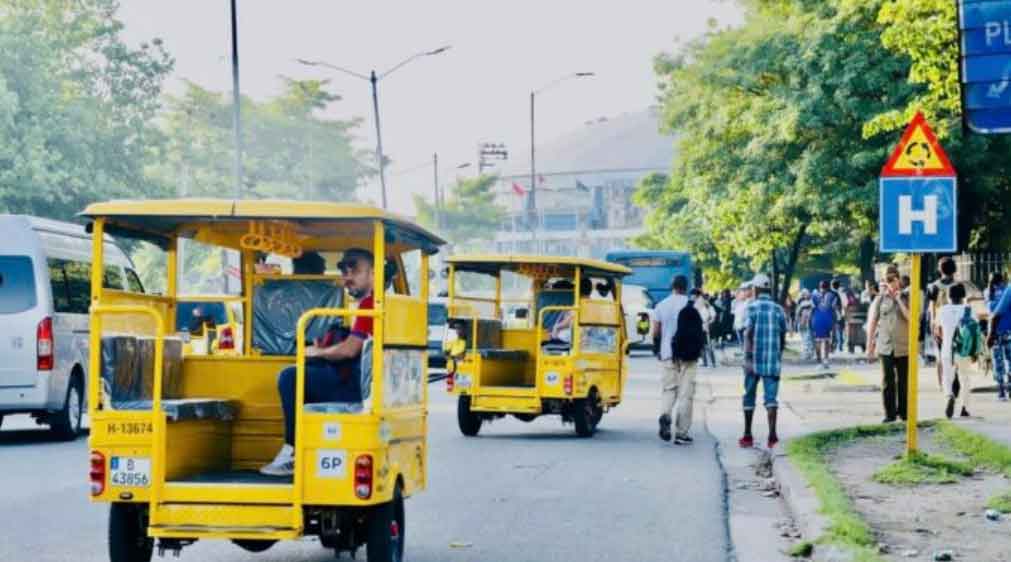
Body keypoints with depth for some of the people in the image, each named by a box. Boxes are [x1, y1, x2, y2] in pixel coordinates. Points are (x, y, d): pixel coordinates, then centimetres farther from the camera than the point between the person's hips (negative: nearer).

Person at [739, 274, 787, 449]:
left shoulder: (752, 308, -4)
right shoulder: (778, 309, 7)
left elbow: (748, 334, -14)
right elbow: (783, 339, 11)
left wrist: (747, 358, -18)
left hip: (754, 360, -2)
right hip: (773, 361, 2)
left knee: (749, 396, 11)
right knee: (770, 397, -2)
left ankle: (748, 436, 18)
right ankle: (772, 433, -20)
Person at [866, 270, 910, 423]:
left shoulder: (907, 298, 4)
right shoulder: (880, 299, 5)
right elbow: (872, 322, 7)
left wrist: (899, 300, -10)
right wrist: (869, 345, 5)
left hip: (904, 347, 0)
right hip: (885, 347, 0)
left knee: (904, 381, 5)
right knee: (887, 381, -2)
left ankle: (903, 411, 17)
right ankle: (890, 413, 5)